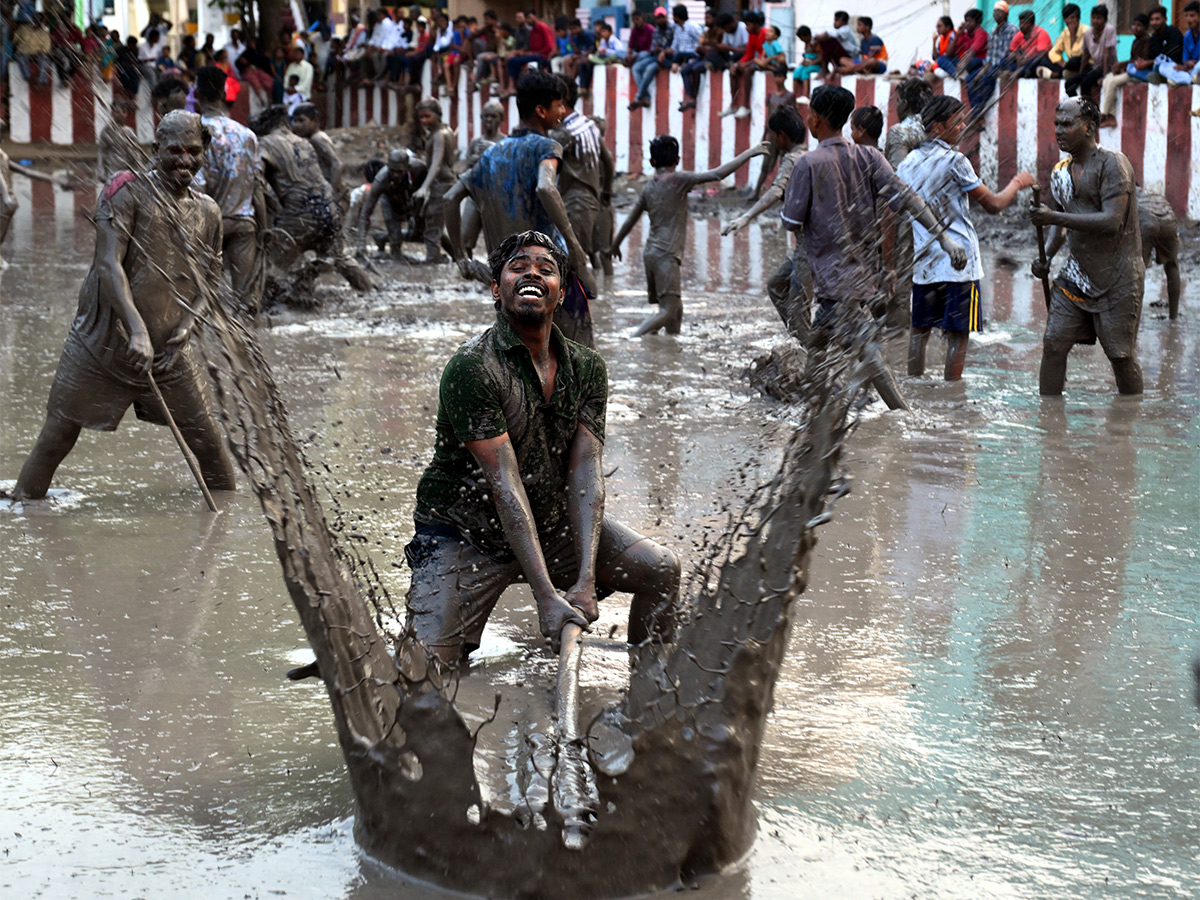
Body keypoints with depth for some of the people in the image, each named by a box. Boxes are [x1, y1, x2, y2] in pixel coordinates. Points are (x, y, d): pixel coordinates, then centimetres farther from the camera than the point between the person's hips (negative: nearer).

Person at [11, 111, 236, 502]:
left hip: (169, 351, 4)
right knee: (55, 438, 2)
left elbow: (209, 282, 16)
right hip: (101, 342, -4)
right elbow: (108, 265, -19)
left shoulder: (207, 212, 8)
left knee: (209, 441, 5)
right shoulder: (129, 192, -9)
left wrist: (186, 325, -5)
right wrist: (137, 330, -30)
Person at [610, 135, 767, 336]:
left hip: (650, 252, 8)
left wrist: (615, 245, 37)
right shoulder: (678, 180, -9)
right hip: (666, 255, -8)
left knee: (676, 310, 14)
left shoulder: (649, 188, 11)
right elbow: (717, 174, -17)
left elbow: (630, 220, 21)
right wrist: (748, 154, -11)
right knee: (668, 311, -13)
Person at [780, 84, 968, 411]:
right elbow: (905, 197, -7)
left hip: (835, 277, -7)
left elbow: (791, 221, -7)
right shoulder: (869, 157, 3)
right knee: (817, 342, 21)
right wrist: (944, 237, -13)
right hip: (865, 270, 7)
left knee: (865, 351, -12)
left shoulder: (809, 164, -12)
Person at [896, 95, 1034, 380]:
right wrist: (1017, 183, 9)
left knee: (919, 330, 13)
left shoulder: (909, 162, 8)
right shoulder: (954, 161, -11)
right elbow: (993, 204, -7)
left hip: (922, 260, 6)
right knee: (957, 334, 0)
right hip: (957, 261, -6)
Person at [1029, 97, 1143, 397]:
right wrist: (1046, 257, 6)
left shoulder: (1112, 163, -14)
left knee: (1120, 354, 0)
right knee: (1053, 343, -3)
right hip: (1076, 274, 6)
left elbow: (1112, 222, -25)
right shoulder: (1061, 172, 9)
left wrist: (1054, 217, -27)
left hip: (1117, 278, -6)